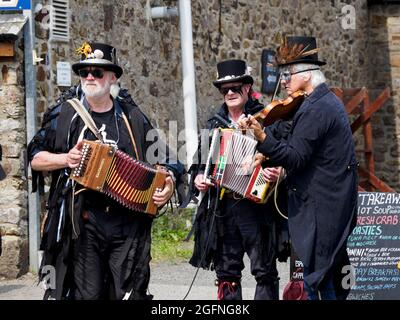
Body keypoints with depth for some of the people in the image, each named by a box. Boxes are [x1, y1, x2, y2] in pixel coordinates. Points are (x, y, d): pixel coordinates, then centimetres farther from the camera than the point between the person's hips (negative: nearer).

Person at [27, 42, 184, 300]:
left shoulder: (132, 116, 13)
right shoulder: (65, 113, 9)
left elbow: (162, 157, 20)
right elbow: (35, 158, 11)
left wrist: (169, 182, 1)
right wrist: (65, 159, -6)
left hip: (129, 222, 2)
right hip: (83, 221, -1)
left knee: (130, 293, 0)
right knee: (87, 293, -5)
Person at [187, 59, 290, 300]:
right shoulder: (215, 124, 16)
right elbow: (200, 160, 22)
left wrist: (278, 172, -23)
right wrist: (197, 177, 3)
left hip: (255, 205, -5)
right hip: (221, 210, 5)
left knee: (264, 271, -4)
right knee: (226, 272, 8)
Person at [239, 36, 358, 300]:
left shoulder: (314, 109, -17)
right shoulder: (330, 101, 16)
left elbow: (296, 158, -22)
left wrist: (262, 137, -34)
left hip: (319, 211, -10)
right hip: (339, 207, 10)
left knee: (316, 282, -7)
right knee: (334, 283, 14)